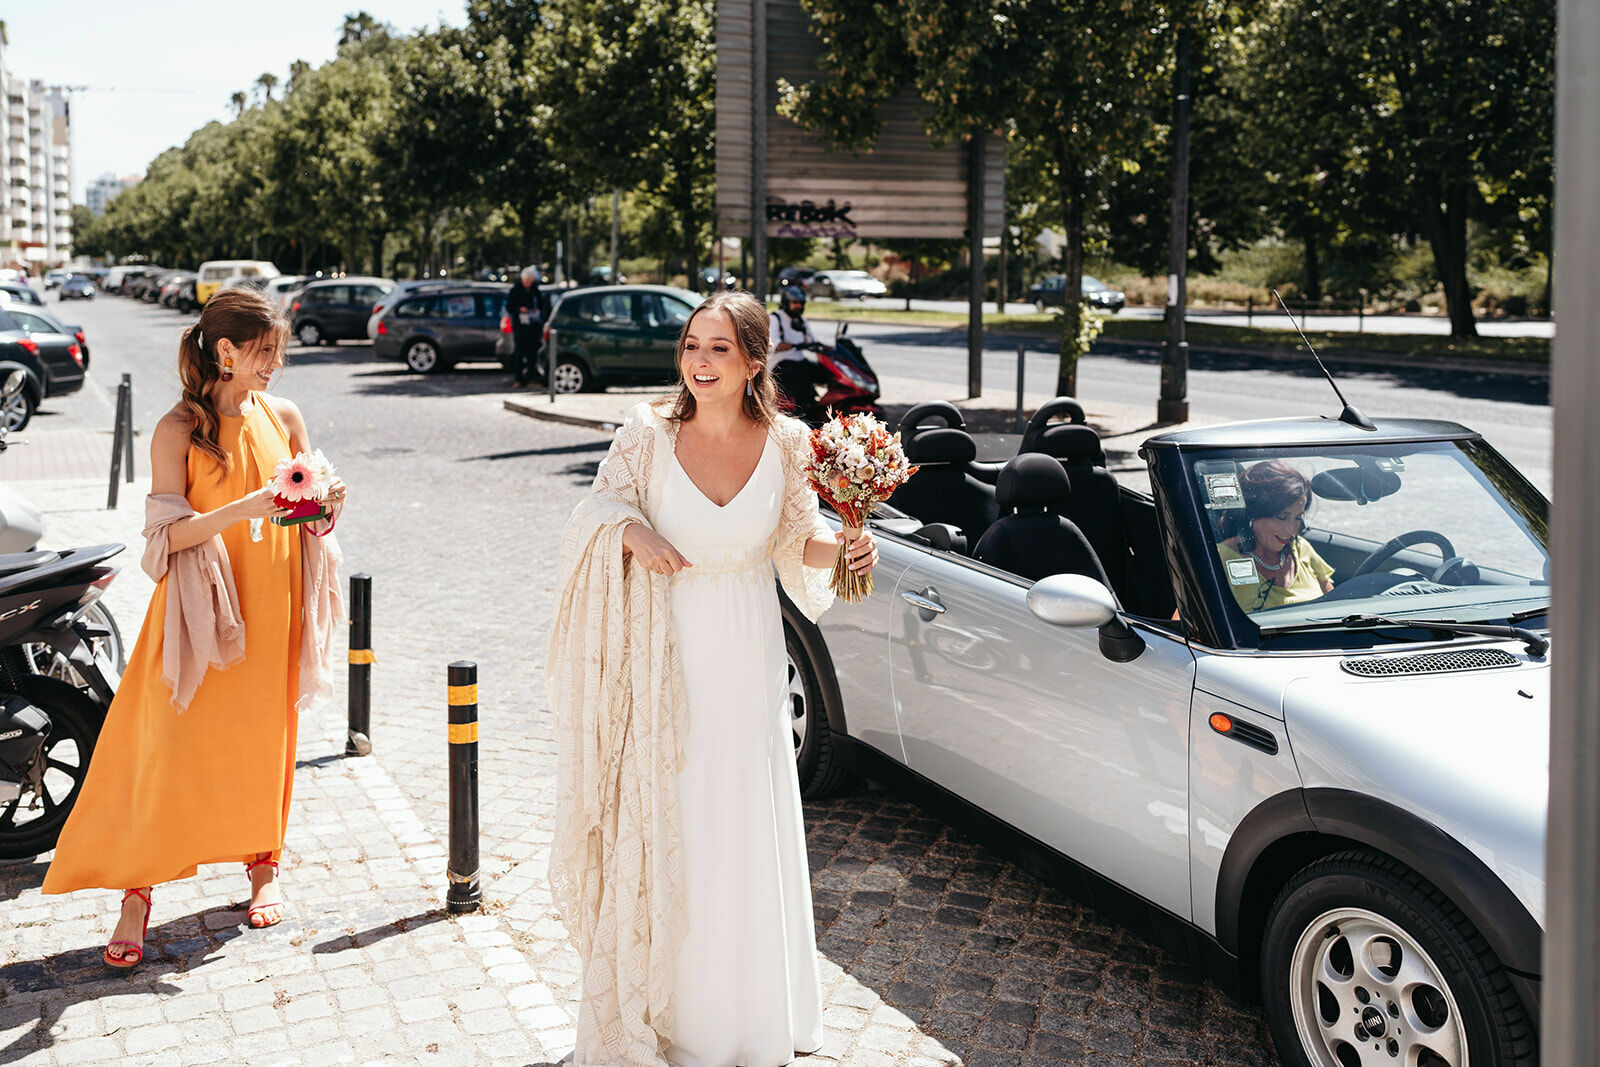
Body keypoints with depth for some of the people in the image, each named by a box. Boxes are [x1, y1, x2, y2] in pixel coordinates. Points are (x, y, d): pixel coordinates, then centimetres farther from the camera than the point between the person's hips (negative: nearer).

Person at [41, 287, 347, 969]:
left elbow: (311, 520, 13)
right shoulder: (179, 429, -8)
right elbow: (166, 533, -13)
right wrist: (242, 509, -27)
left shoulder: (284, 418, 6)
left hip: (270, 606, 4)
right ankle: (137, 892, 5)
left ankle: (262, 865, 30)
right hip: (201, 610, -4)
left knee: (264, 740, 11)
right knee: (170, 748, -5)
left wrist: (325, 504, -10)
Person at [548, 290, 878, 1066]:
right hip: (666, 659, -1)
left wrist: (843, 548, -14)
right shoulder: (649, 434, -8)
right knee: (660, 829, 4)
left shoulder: (785, 444, -4)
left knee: (746, 833, 8)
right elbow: (600, 506, 2)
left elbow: (797, 541, 5)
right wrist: (633, 532, -18)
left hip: (747, 661, 1)